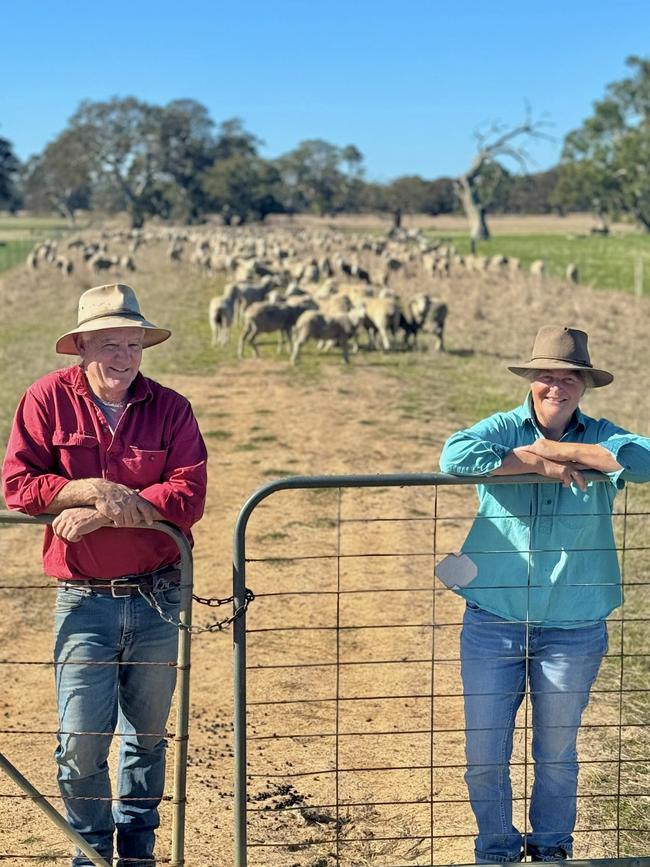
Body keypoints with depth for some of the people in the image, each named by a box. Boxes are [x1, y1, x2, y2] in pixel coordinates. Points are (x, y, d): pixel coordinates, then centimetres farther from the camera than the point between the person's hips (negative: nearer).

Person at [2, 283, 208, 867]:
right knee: (82, 741, -4)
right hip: (84, 600, -2)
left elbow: (188, 497, -11)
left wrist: (100, 514, -19)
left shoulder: (170, 409, 0)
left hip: (157, 598, 2)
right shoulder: (49, 399, -2)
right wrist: (95, 490, -19)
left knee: (148, 735, 13)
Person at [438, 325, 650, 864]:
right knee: (484, 751, 4)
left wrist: (560, 450, -19)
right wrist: (539, 462, -22)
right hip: (493, 621, 0)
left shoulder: (599, 438, 1)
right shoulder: (503, 430, -2)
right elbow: (455, 455, -22)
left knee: (557, 752, 14)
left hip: (573, 629, 1)